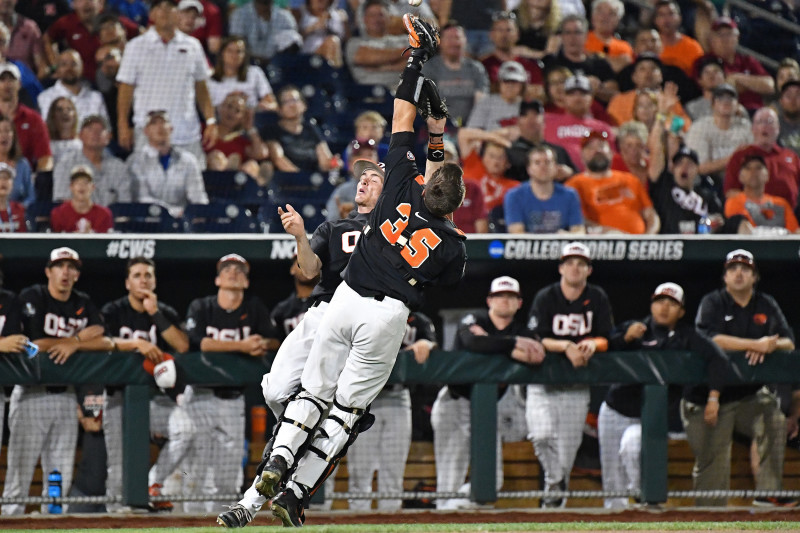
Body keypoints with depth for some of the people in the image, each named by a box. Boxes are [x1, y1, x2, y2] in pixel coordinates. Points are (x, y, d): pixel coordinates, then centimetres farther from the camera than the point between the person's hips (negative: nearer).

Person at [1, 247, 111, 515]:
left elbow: (105, 342, 1)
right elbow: (36, 344, -16)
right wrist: (82, 337, -5)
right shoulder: (32, 297, -4)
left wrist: (73, 342, -16)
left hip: (65, 395, 5)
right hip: (32, 393, -5)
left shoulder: (84, 304, 11)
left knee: (61, 476, 6)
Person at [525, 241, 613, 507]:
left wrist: (592, 344, -24)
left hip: (577, 386, 2)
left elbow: (606, 340, 0)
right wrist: (566, 346, -30)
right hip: (543, 381, -2)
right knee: (542, 434, -22)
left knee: (567, 447, 3)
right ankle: (554, 483, -2)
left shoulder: (598, 298, 1)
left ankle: (556, 495, 22)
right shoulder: (545, 298, -6)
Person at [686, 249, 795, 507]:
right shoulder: (713, 303, -2)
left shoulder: (766, 305, 10)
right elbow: (710, 340, -19)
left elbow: (788, 342, 3)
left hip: (751, 394, 3)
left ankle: (768, 493, -21)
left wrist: (768, 347, -20)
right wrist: (755, 344, -22)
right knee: (711, 457, -2)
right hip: (712, 395, -3)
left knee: (775, 422, -24)